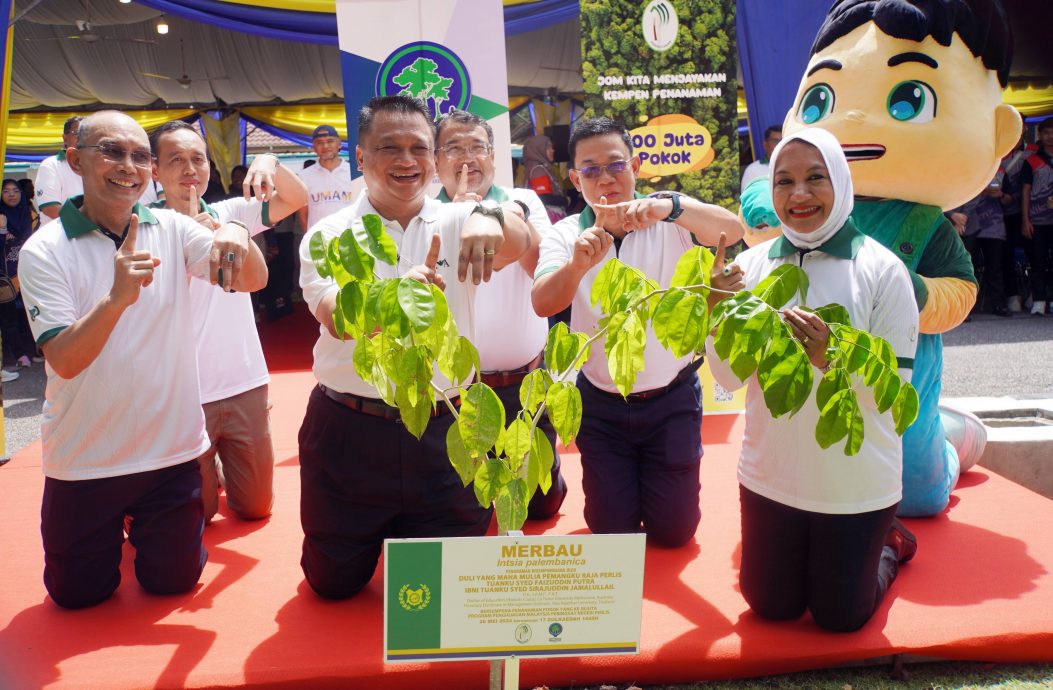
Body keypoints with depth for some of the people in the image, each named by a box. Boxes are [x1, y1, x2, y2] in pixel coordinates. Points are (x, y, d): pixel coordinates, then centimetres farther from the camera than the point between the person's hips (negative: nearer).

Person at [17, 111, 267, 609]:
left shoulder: (171, 230, -3)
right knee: (77, 594, 13)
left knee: (174, 581, 15)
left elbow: (253, 281, -12)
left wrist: (236, 236, -34)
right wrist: (117, 298, -38)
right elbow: (64, 360, -20)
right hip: (82, 461, -1)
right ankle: (111, 530, 43)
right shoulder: (44, 250, -11)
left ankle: (143, 525, 44)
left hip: (172, 451, 2)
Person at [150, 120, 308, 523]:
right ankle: (207, 472, 41)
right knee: (196, 515, 10)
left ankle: (219, 468, 44)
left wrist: (270, 164, -19)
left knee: (256, 507, 15)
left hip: (247, 387, 4)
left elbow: (297, 200, -1)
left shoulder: (229, 214, 4)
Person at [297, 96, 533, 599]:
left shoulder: (458, 224, -1)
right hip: (349, 435, 0)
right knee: (334, 581, 15)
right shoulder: (329, 235, -4)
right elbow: (338, 318, -22)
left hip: (445, 436, 1)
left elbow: (520, 245, -22)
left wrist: (489, 218, -45)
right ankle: (373, 535, 46)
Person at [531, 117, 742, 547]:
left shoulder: (673, 219, -9)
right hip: (602, 405, 1)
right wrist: (579, 264, -45)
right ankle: (622, 482, 42)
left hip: (672, 399, -1)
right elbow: (543, 303, -24)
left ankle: (661, 480, 41)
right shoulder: (566, 235, -7)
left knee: (674, 531, 9)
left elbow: (732, 230, -28)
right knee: (611, 532, 10)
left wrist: (669, 206, -47)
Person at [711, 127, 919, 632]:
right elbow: (729, 378, -4)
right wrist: (720, 312, -21)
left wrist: (834, 359, -32)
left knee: (840, 617, 13)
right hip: (771, 477, 3)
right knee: (770, 606, 18)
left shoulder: (881, 269, -13)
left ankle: (888, 545, 43)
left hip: (857, 488, -3)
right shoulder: (751, 265, -4)